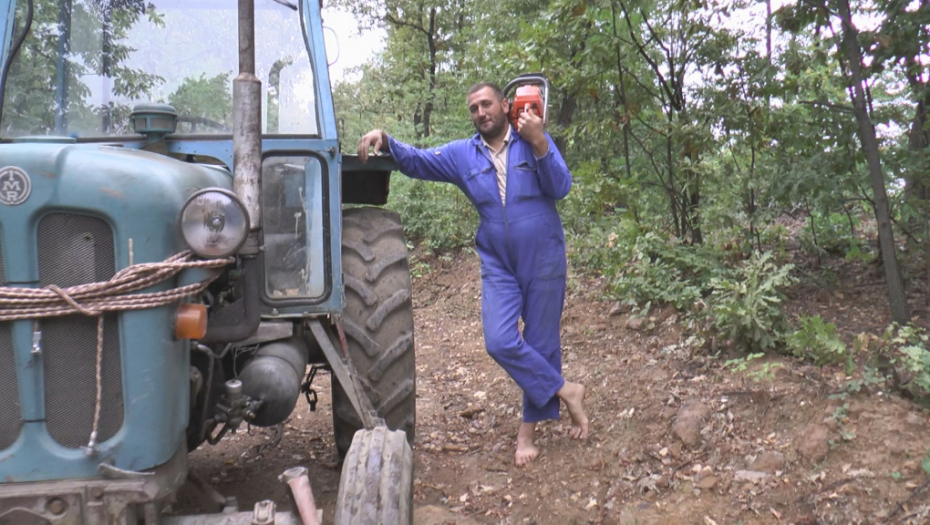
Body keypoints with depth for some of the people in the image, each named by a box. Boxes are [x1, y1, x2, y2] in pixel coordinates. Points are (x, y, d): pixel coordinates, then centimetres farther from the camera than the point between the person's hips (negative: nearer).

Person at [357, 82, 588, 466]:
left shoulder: (534, 141, -2)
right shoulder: (462, 154, 6)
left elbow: (561, 188, -11)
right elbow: (417, 161, 1)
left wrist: (539, 143, -23)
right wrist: (385, 142, -17)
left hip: (544, 262, -2)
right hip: (499, 266, 2)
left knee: (541, 342, 6)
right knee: (500, 342, -13)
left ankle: (530, 428, 22)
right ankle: (564, 391, 7)